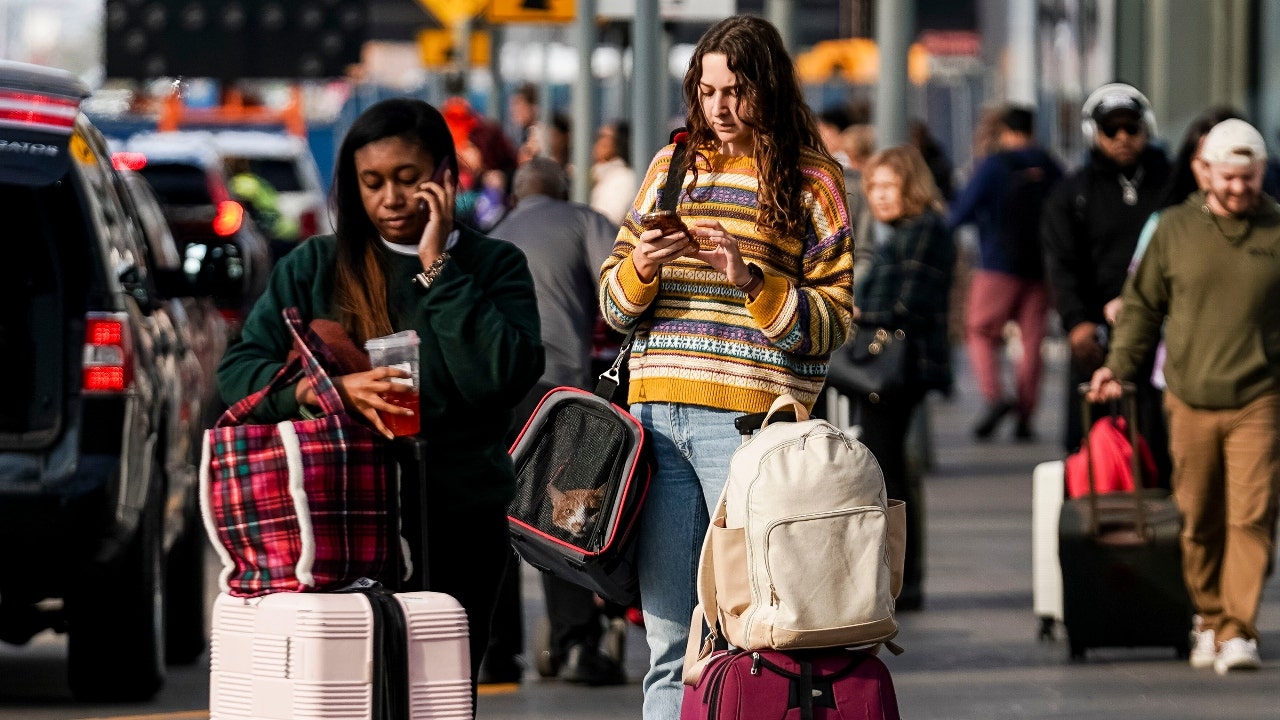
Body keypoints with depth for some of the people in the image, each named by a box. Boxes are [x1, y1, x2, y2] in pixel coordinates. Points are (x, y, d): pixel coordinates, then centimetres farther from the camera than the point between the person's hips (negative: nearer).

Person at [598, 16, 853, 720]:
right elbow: (613, 303, 18)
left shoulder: (811, 180, 3)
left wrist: (753, 280, -16)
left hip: (749, 421, -4)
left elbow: (830, 322, -2)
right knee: (669, 643, 5)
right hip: (656, 414, 4)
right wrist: (641, 270, -3)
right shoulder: (672, 166, 16)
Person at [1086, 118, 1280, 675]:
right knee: (1199, 521, 6)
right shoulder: (1175, 228, 6)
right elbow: (1143, 302, 14)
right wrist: (1120, 364, 4)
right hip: (1190, 399, 2)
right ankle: (1210, 621, 21)